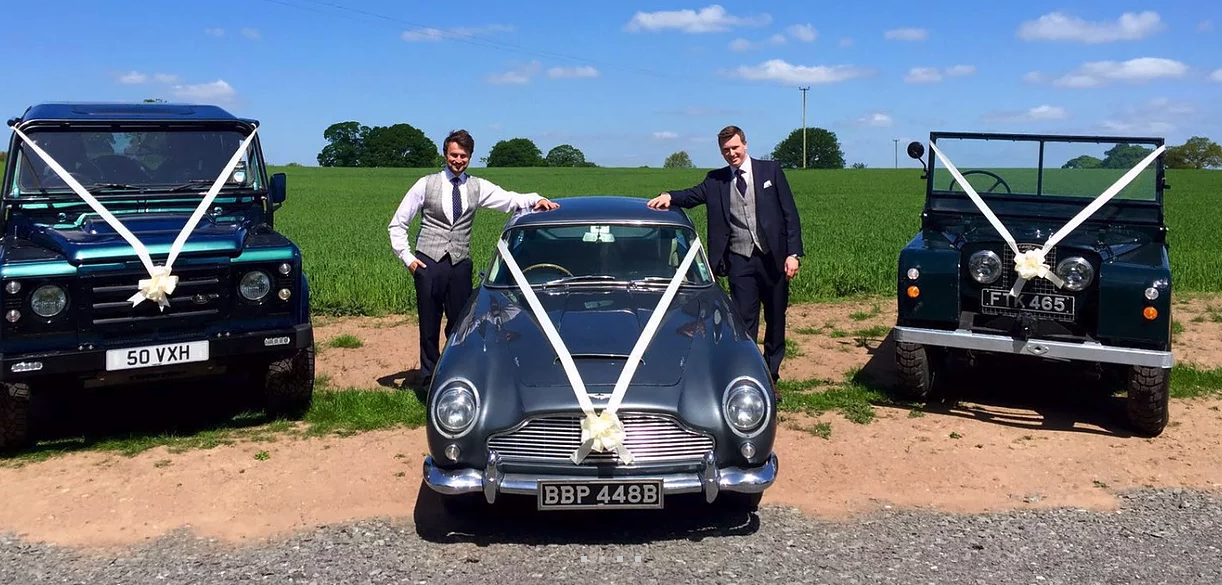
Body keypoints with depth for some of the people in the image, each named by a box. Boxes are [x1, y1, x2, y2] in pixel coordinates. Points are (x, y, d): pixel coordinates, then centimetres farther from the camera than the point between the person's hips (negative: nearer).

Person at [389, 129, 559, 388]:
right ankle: (429, 381, 19)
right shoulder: (426, 185, 1)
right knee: (429, 327, 5)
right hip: (429, 262, -2)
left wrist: (536, 199, -24)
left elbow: (511, 199, -5)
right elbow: (397, 224, 6)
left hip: (460, 264, 2)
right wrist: (407, 257, -2)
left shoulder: (478, 187, 7)